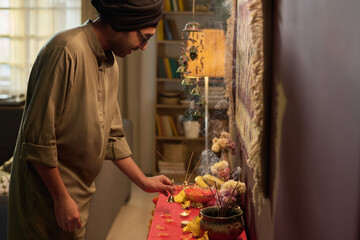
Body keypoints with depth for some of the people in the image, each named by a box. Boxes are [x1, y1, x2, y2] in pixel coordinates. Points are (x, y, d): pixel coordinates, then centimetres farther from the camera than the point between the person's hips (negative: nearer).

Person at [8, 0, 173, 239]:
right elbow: (37, 137, -23)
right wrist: (62, 198, -19)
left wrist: (144, 181, 13)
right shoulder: (67, 51, -21)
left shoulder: (110, 63, 9)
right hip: (49, 192, -8)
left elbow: (112, 135, 14)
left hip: (79, 194, 8)